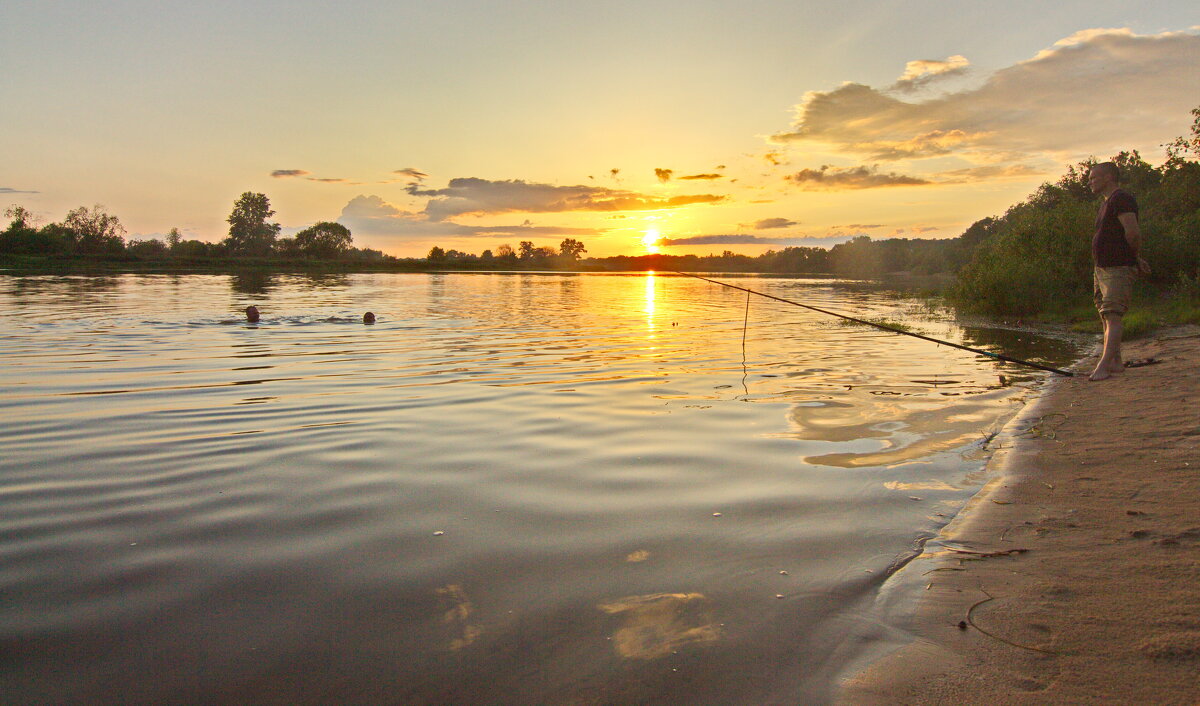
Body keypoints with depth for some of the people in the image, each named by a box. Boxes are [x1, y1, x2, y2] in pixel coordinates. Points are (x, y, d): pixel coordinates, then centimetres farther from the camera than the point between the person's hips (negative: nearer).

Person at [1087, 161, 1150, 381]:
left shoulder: (1121, 198, -12)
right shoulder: (1106, 202, 21)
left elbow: (1133, 233, -22)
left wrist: (1133, 258, -6)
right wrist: (1135, 258, 18)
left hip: (1118, 270, -10)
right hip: (1102, 269, 10)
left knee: (1113, 316, -16)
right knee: (1107, 318, 12)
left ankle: (1103, 365, -23)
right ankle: (1116, 362, 19)